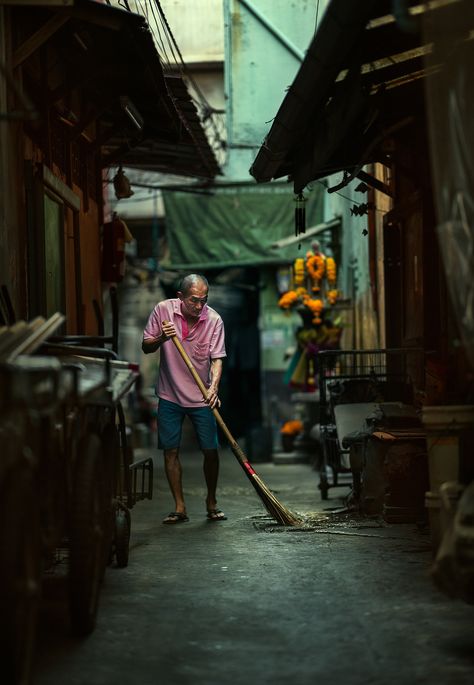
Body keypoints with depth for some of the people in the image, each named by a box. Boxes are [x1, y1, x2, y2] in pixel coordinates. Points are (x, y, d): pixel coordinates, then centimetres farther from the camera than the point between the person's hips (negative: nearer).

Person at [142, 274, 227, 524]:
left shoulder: (214, 320, -10)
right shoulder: (163, 310, -8)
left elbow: (217, 358, -11)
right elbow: (146, 347, -1)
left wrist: (213, 386, -28)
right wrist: (161, 338, -22)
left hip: (201, 397, -1)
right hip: (170, 395, 1)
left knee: (210, 450, -2)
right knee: (171, 450, 0)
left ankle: (211, 502, 18)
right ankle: (179, 508, 9)